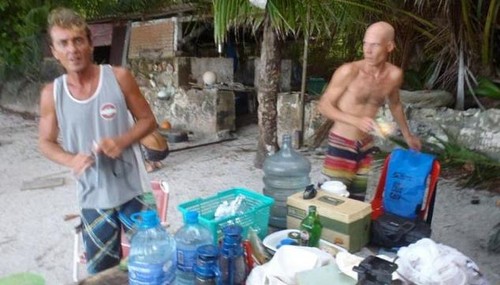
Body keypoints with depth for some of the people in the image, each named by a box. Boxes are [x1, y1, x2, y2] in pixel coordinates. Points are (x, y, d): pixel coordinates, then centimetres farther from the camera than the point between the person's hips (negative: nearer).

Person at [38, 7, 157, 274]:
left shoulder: (119, 77, -9)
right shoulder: (51, 94, -4)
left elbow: (148, 120, -2)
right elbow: (45, 142, 6)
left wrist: (122, 142, -20)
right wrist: (70, 159, -15)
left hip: (131, 190, -1)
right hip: (92, 197, 2)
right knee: (101, 270, 15)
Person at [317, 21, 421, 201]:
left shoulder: (394, 75, -2)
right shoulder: (349, 71, -17)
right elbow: (323, 105, -13)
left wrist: (407, 135, 27)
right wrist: (356, 120, -27)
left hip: (366, 147, 5)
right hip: (341, 144, -5)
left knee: (356, 202, 11)